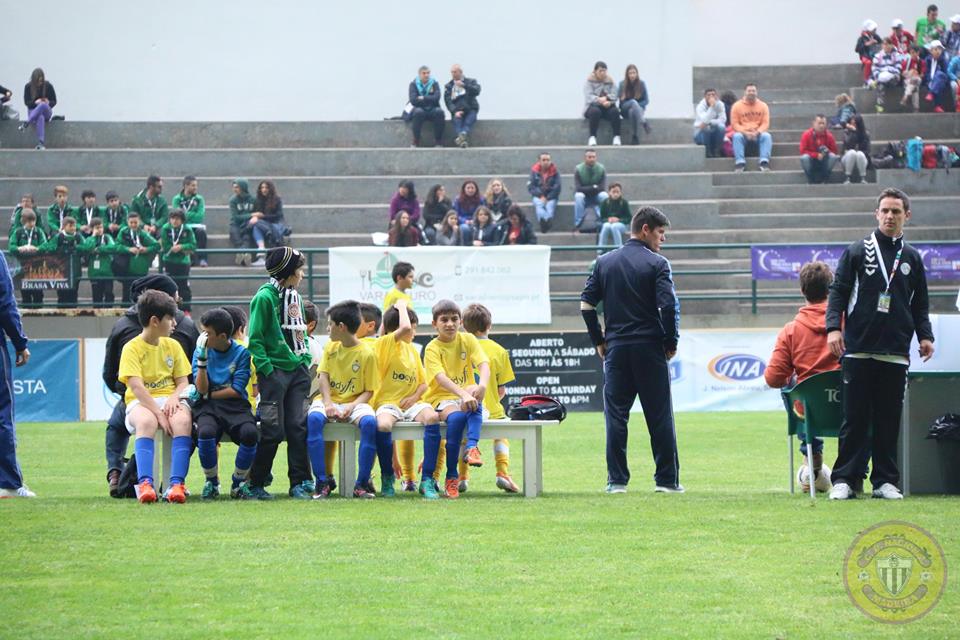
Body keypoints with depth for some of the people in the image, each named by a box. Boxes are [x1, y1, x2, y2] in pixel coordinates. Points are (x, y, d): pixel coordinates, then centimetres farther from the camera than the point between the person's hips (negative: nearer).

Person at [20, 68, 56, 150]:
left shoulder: (48, 86, -3)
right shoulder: (28, 87, -2)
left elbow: (54, 102, 3)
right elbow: (26, 102, -3)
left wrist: (48, 103, -19)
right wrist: (35, 102, -22)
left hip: (46, 112, 1)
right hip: (33, 111, -1)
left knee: (43, 105, -39)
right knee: (40, 118, -40)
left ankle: (27, 124, -40)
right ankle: (41, 143, -51)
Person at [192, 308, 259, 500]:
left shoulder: (241, 353, 2)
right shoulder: (201, 351, 7)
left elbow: (236, 390, -3)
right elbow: (201, 388, -4)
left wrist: (209, 394, -3)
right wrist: (202, 358, -13)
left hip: (236, 406, 0)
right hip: (208, 407, 0)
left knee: (250, 433, -33)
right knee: (205, 432, -35)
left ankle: (238, 481, -7)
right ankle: (211, 482, -10)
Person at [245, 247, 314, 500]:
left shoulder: (295, 297, 13)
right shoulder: (264, 297, -9)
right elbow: (255, 339, -10)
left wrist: (306, 360, 8)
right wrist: (266, 369, -16)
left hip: (297, 369, 6)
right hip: (275, 371, -6)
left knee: (298, 427, 2)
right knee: (273, 430, -6)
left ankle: (299, 483, 7)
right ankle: (255, 485, 4)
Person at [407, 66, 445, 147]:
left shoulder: (434, 84, 5)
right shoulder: (413, 84, 1)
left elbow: (436, 98, -11)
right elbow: (413, 100, -13)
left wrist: (423, 98, -12)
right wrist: (429, 100, -9)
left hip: (432, 110, 2)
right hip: (418, 109, -2)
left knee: (439, 112, -31)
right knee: (418, 112, -36)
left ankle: (438, 141, -23)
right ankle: (416, 142, -29)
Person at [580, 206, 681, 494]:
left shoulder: (605, 262, 9)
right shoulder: (657, 264, -5)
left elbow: (586, 304, 6)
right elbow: (668, 306, -14)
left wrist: (598, 341, 13)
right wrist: (671, 342, -2)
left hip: (616, 349, 3)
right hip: (650, 349, -3)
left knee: (615, 415, 5)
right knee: (659, 416, 3)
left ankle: (616, 480, 3)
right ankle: (667, 479, 5)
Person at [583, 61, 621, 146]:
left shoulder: (610, 81, 11)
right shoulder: (589, 81, 1)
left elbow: (614, 95, 0)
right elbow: (589, 97, -12)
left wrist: (606, 98, -22)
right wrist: (601, 101, -27)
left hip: (608, 107, 3)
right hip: (593, 106, -3)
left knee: (615, 111, -30)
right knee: (595, 111, -37)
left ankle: (616, 137, -28)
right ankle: (592, 138, -33)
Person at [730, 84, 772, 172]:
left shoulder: (763, 105, 6)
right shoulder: (737, 106, 1)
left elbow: (765, 123, 0)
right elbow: (734, 123, -3)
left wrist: (757, 132, -19)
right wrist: (745, 132, -18)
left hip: (758, 133, 1)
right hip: (743, 133, -1)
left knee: (767, 136, -30)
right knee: (737, 136, -34)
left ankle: (764, 161, -39)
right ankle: (740, 162, -40)